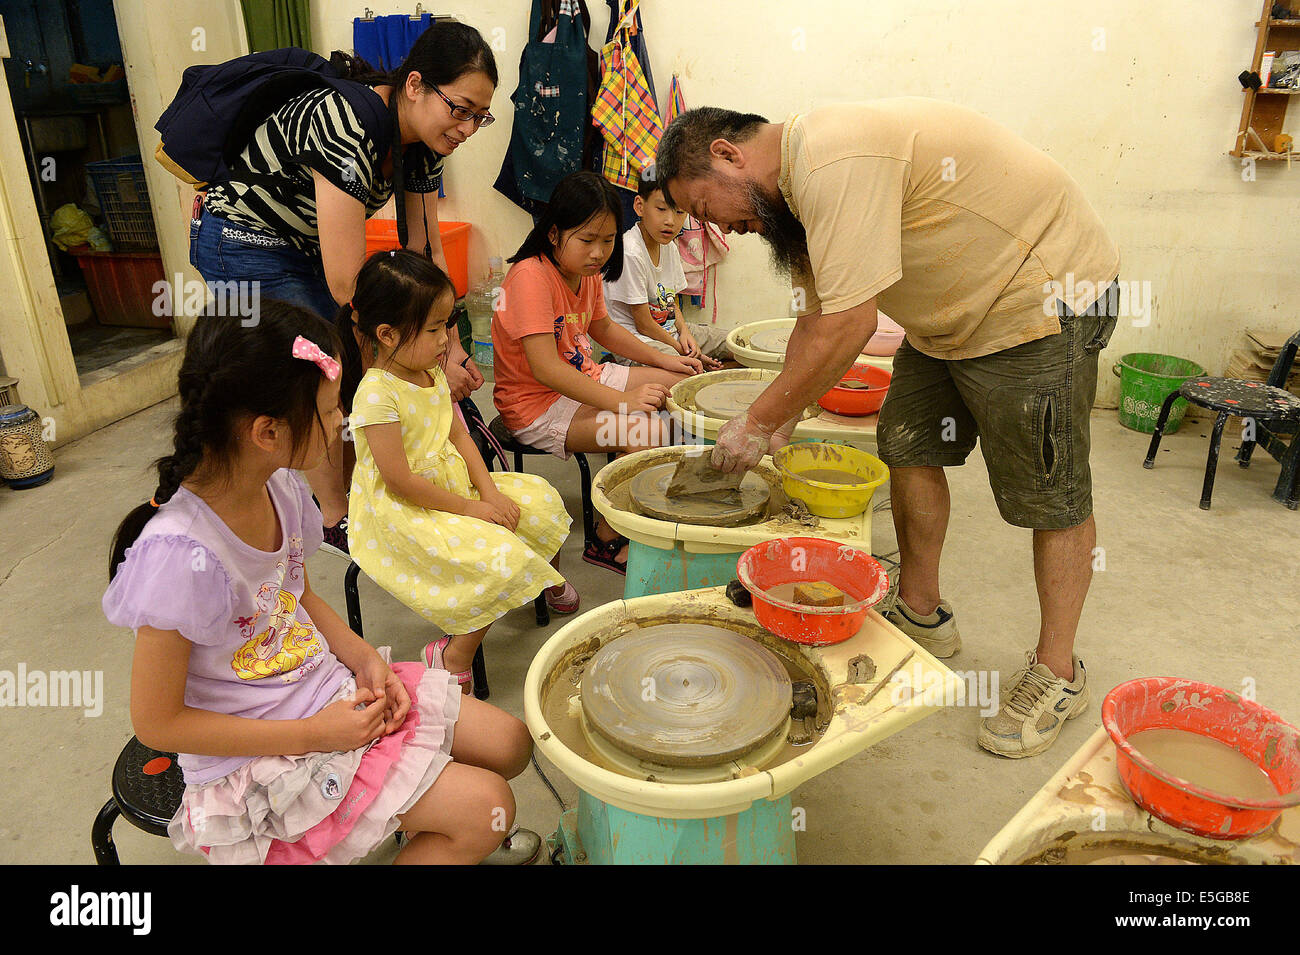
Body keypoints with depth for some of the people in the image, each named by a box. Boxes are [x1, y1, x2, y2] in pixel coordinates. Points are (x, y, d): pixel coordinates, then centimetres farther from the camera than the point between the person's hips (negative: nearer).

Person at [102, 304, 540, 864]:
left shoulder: (278, 484, -7)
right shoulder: (181, 553, -30)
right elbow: (156, 723, -19)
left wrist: (364, 658, -5)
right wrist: (314, 734, -19)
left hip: (331, 687, 7)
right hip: (259, 755, -7)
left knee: (509, 744, 7)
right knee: (485, 807, -13)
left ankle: (430, 830, 31)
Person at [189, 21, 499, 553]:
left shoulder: (424, 141, -10)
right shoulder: (346, 131, -36)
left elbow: (424, 255, -5)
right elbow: (347, 286, -37)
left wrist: (451, 348, -12)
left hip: (307, 245, 8)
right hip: (243, 244, -8)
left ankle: (350, 500, 24)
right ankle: (337, 524, 12)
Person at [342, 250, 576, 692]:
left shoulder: (432, 373, 3)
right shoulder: (377, 394, -24)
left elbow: (458, 435, 10)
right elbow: (399, 480, -24)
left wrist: (490, 491, -5)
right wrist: (470, 508, -18)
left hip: (452, 485, 9)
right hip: (403, 514, -9)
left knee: (540, 499, 6)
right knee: (502, 559, -24)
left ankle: (547, 578, 34)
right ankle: (454, 658, -8)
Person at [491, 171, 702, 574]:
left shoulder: (586, 271, 5)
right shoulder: (532, 276, -24)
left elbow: (603, 328, 24)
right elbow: (545, 367, -31)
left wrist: (662, 359, 13)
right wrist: (621, 400, -35)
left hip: (582, 380, 10)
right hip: (535, 404, -10)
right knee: (647, 433, -27)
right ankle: (608, 541, -9)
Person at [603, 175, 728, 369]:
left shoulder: (670, 247, 5)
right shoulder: (630, 253, -22)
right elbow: (644, 325, -18)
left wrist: (684, 331, -2)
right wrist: (685, 353, -13)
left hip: (669, 330, 9)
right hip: (634, 338, -9)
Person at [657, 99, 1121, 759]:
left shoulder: (834, 161, -27)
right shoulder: (797, 181, 6)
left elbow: (847, 327, -31)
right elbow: (816, 318, 10)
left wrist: (759, 422, -21)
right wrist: (780, 422, 4)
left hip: (1042, 293, -10)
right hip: (949, 310, 10)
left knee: (1052, 492, -2)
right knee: (909, 450, 11)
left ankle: (1057, 673, 13)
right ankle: (921, 614, 27)